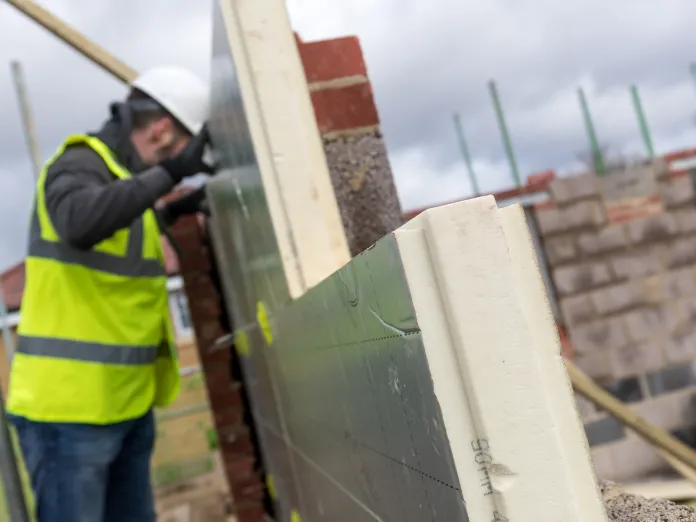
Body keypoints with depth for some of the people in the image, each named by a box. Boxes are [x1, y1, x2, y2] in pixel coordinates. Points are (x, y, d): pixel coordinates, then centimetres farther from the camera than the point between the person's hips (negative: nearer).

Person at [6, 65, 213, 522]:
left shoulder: (121, 174, 13)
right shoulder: (80, 166, -13)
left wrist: (170, 213, 28)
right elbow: (81, 224, -37)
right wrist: (166, 174, -32)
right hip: (69, 404, -9)